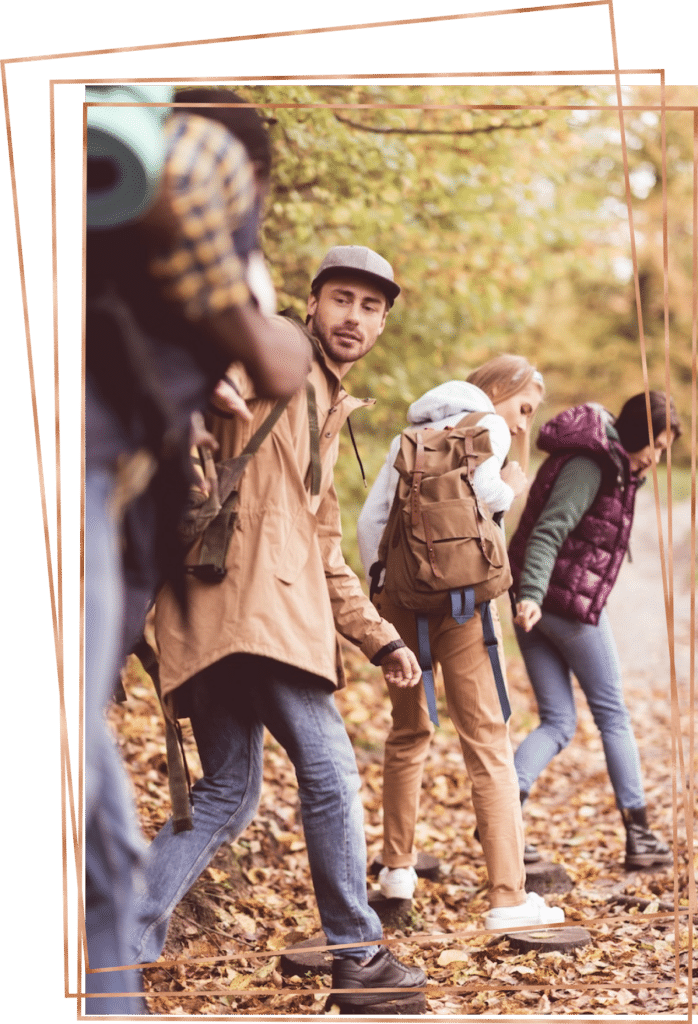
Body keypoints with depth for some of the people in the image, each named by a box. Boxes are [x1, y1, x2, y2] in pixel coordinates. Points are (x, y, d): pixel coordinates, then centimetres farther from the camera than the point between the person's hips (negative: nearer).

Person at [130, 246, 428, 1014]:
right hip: (246, 597, -10)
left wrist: (379, 639, 26)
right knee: (329, 771, -6)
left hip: (275, 602, 10)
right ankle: (357, 956, 4)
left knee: (227, 793, 10)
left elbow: (324, 552, 31)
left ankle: (122, 954, 9)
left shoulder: (326, 412, 28)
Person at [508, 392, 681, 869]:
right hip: (571, 602, -9)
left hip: (536, 602, 9)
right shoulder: (590, 463, -13)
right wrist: (532, 594, -34)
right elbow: (549, 531, -24)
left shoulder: (612, 464, 17)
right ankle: (639, 836, 12)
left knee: (558, 722, 7)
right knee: (613, 716, 4)